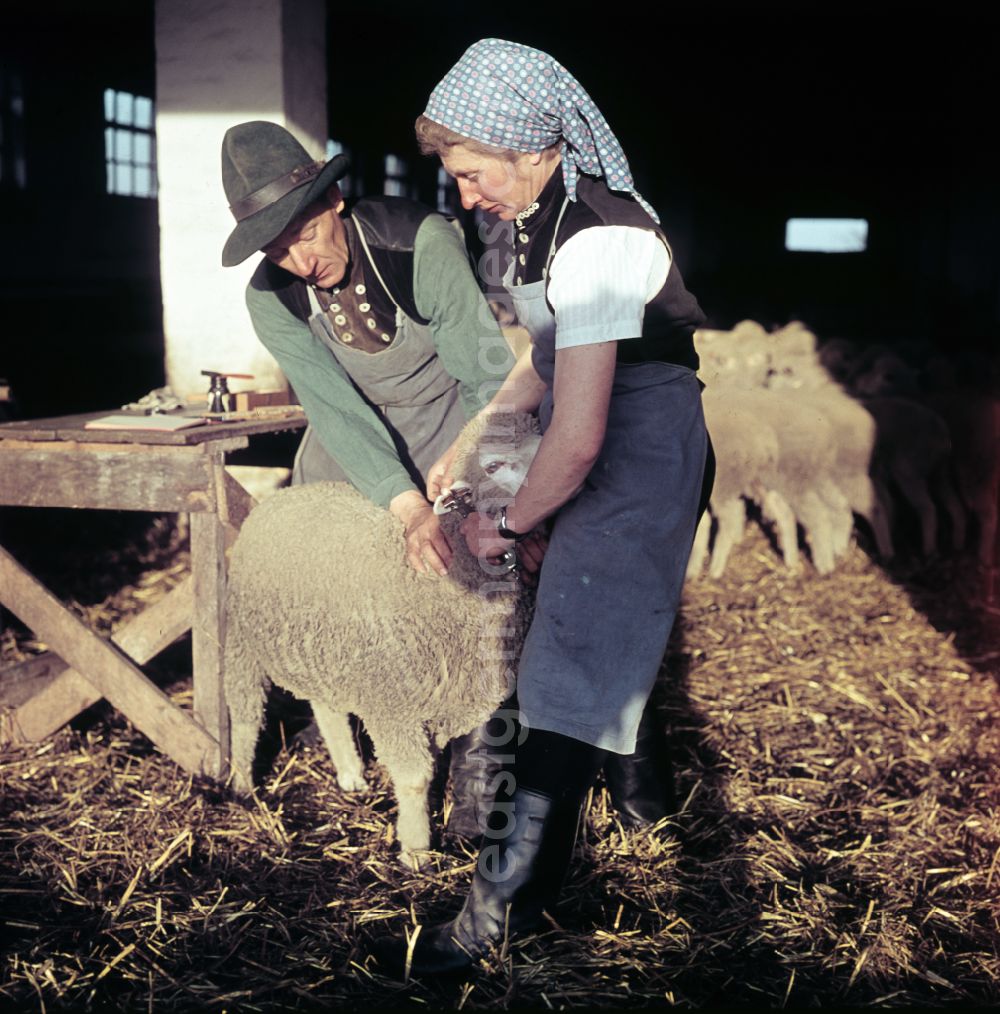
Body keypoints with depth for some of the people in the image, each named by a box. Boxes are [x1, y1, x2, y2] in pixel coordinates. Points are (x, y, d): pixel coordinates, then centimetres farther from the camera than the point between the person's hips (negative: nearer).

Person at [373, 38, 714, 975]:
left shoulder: (595, 241, -27)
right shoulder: (545, 217, 5)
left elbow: (577, 438, -29)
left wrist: (508, 524, -14)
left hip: (638, 466, -10)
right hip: (613, 456, 10)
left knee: (569, 676, -7)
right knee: (614, 634, 25)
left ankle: (504, 910, 2)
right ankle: (640, 787, 50)